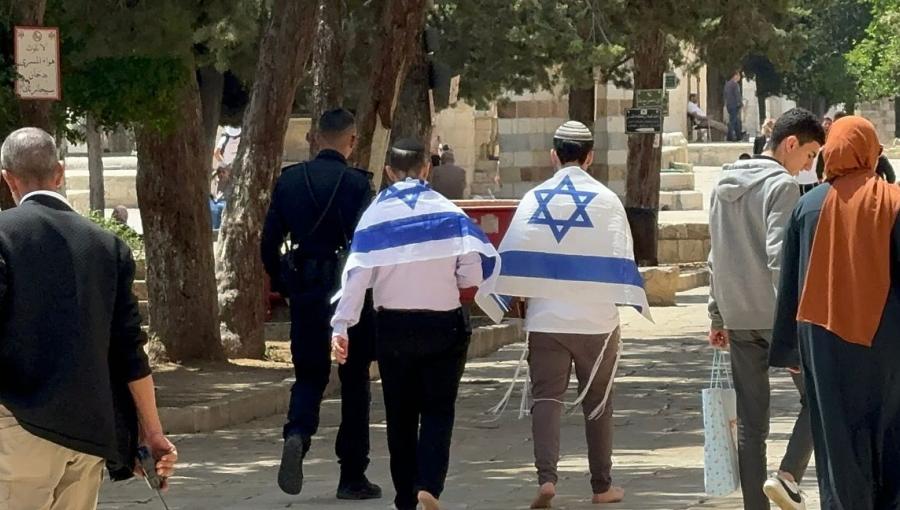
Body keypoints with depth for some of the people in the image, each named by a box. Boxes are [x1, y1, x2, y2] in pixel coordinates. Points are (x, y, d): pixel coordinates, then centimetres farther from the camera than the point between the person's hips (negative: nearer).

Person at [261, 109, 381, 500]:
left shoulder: (289, 180, 3)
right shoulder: (356, 184, -11)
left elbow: (269, 242, 5)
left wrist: (281, 284, 17)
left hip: (305, 294, 3)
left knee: (309, 375, 13)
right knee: (355, 381, 8)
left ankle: (297, 434, -19)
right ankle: (352, 477, 12)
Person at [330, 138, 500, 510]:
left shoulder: (374, 217, -3)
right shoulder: (447, 212, -4)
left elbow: (356, 276, -10)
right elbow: (479, 267, -10)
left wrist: (341, 327, -11)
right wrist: (448, 277, 10)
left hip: (393, 327, 1)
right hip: (443, 324, -1)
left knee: (400, 415, 12)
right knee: (438, 410, 5)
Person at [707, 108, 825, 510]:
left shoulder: (725, 186, 14)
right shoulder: (782, 186, -10)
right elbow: (779, 257, -19)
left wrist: (718, 316, 22)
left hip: (737, 318, 7)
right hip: (777, 315, -7)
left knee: (750, 420, 8)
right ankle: (788, 475, -11)